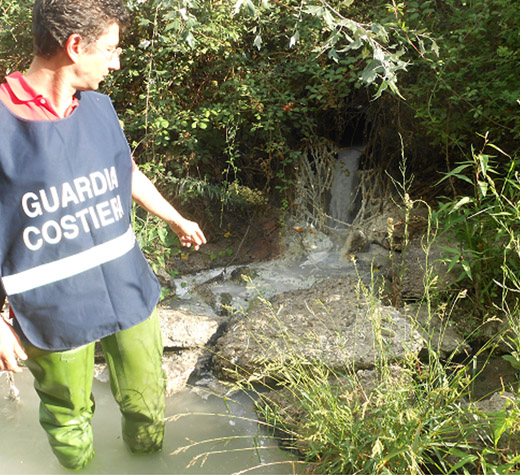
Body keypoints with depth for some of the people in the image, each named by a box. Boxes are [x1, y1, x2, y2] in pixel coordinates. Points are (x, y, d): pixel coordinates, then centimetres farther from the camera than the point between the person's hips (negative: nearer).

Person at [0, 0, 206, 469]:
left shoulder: (98, 106, 0)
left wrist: (177, 219, 30)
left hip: (129, 294, 5)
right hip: (54, 313, -4)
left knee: (147, 404, 20)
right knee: (70, 420, 18)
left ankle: (147, 457, 51)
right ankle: (80, 466, 49)